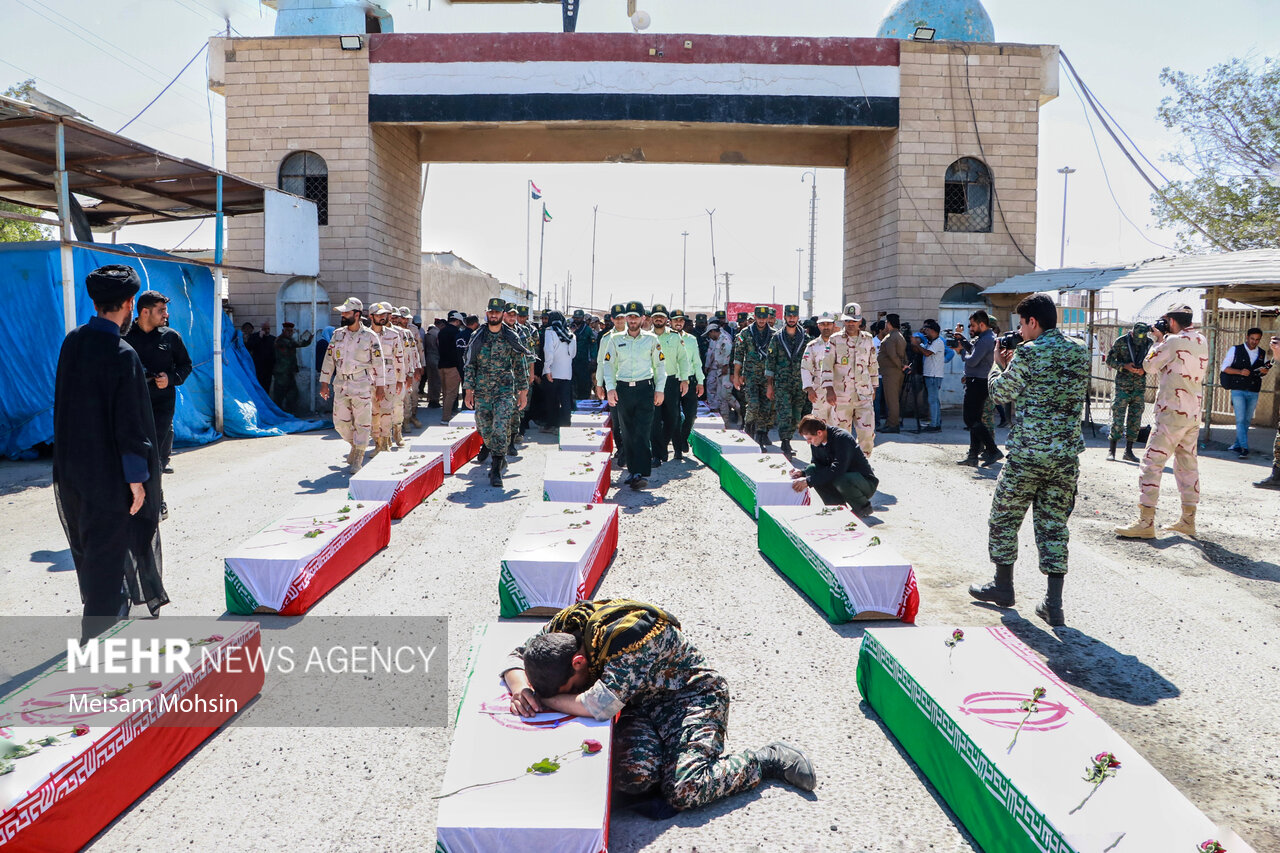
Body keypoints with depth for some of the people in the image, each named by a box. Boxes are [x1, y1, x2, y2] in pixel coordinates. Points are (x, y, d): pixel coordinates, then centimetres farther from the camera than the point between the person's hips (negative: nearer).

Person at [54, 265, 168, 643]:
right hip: (109, 473, -8)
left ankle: (103, 607, 41)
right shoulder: (122, 355, -20)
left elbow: (66, 404, 12)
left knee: (88, 546, 21)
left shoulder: (72, 341, 3)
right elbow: (129, 423, -20)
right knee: (107, 551, 2)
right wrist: (137, 478, -15)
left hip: (72, 467, 8)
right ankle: (96, 633, 10)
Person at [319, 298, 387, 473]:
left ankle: (358, 460, 7)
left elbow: (379, 362, -1)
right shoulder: (338, 334, 9)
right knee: (340, 422, 6)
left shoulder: (369, 336, -4)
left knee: (362, 423, -3)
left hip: (362, 385, -4)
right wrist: (324, 383, 9)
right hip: (341, 384, 4)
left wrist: (380, 387, -3)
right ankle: (355, 445, 32)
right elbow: (329, 358, 13)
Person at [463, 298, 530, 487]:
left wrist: (523, 392, 3)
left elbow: (520, 367, 5)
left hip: (505, 391, -2)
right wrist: (468, 390, -1)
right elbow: (469, 365, 5)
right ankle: (488, 445, 47)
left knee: (501, 429, -13)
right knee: (484, 428, 12)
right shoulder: (477, 337, 3)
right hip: (481, 391, 2)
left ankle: (496, 469, -8)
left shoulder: (512, 338, 0)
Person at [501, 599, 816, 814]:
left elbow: (601, 705, -40)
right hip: (641, 704, 6)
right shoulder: (564, 624, -12)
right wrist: (521, 689, -20)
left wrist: (544, 700, -26)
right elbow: (515, 656, 2)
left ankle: (769, 759, -2)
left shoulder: (628, 635, -35)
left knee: (683, 791, -24)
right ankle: (675, 748, 9)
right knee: (632, 778, -23)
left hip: (692, 694, -6)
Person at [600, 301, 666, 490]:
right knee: (627, 433, 7)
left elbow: (660, 364, 10)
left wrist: (659, 389, 2)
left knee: (642, 433, -11)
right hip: (623, 389, 2)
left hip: (645, 389, -2)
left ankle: (641, 473, -13)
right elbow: (607, 364, 7)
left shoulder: (651, 339, 6)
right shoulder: (615, 339, 8)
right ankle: (632, 470, 17)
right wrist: (610, 388, -4)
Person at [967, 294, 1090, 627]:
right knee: (1054, 525, 9)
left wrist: (998, 364, 16)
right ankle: (1053, 604, 6)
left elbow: (1000, 394, -3)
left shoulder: (1028, 354, -13)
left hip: (1028, 453, -5)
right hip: (1067, 454, 5)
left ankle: (1003, 586, 24)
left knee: (1004, 517, 13)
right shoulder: (1081, 353, 6)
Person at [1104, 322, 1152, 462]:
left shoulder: (1150, 342, 3)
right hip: (1123, 386, -3)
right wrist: (1125, 366, -17)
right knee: (1118, 419, -4)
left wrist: (1144, 369, -9)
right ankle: (1112, 450, 4)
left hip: (1140, 387, 3)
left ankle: (1128, 451, 12)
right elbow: (1109, 360, -2)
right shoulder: (1121, 341, -5)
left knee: (1135, 420, 5)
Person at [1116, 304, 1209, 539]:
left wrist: (1159, 340, 7)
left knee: (1151, 463, -7)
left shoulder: (1174, 341, -13)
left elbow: (1149, 366, -5)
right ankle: (1188, 520, 21)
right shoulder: (1201, 341, 12)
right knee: (1187, 464, 16)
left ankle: (1145, 523, -10)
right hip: (1194, 413, 9)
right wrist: (1163, 340, 15)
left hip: (1173, 412, -9)